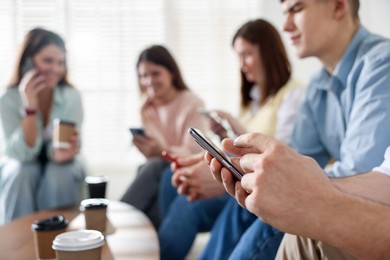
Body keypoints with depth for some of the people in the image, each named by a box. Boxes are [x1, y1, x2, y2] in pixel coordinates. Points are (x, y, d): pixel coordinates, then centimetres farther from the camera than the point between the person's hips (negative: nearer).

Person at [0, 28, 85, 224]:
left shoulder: (71, 97, -16)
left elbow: (63, 149, -20)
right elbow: (23, 153, -23)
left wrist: (62, 153, -45)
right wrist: (29, 105, -35)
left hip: (59, 165, 0)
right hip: (21, 168, 0)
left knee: (59, 173, -32)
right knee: (22, 172, -32)